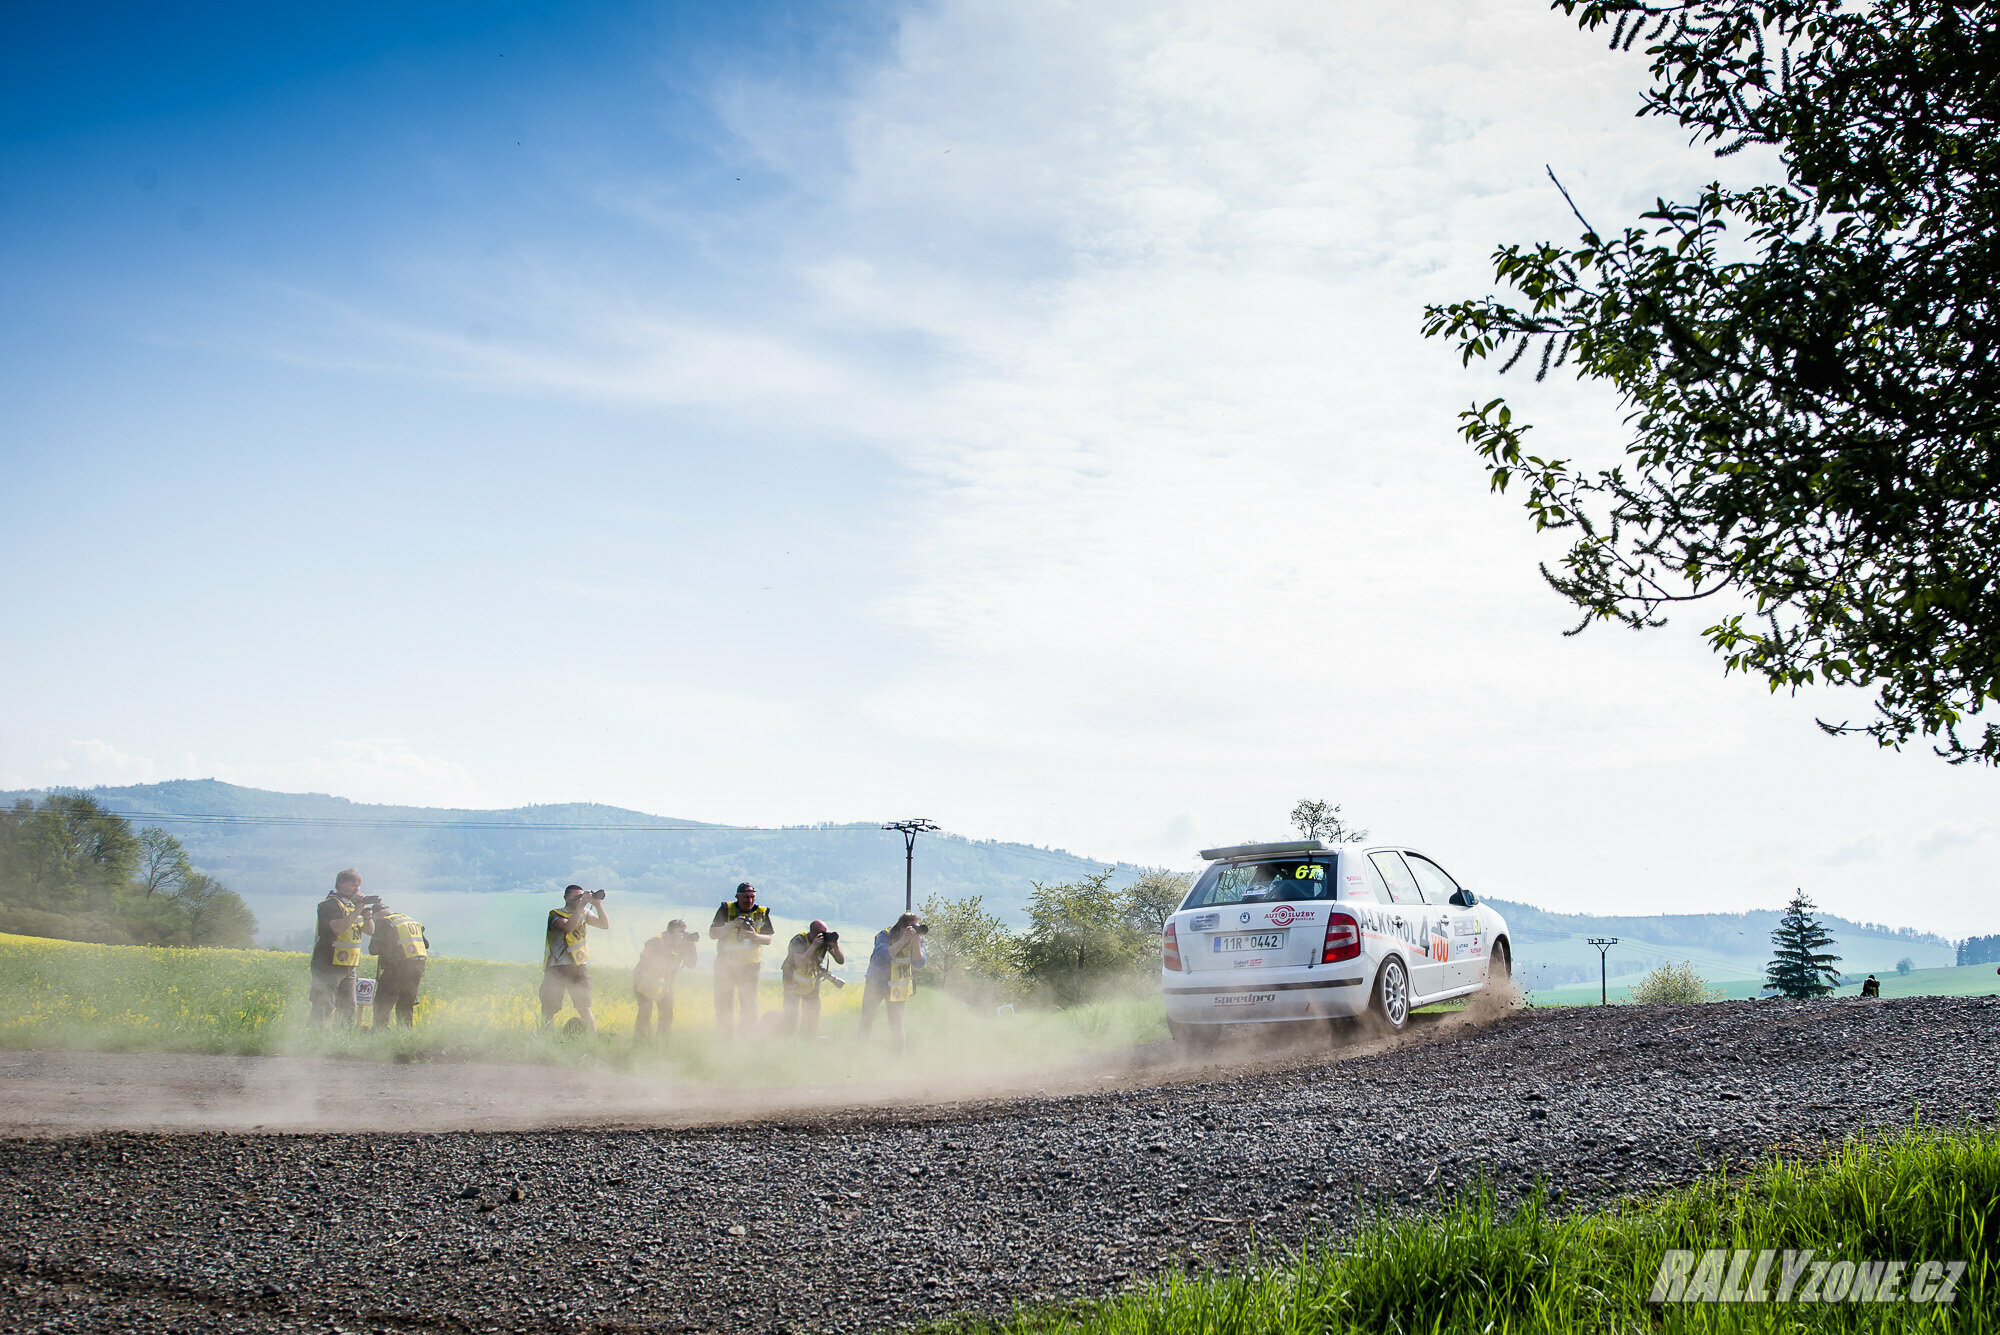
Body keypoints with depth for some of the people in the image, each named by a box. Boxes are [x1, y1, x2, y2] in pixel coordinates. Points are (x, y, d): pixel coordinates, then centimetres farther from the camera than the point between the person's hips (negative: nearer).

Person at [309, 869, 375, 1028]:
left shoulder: (353, 905, 15)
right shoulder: (330, 905, -10)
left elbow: (369, 930, 14)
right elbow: (338, 928, -27)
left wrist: (367, 915, -7)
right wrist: (358, 910, -25)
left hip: (348, 967, 8)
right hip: (328, 967, -8)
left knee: (348, 1008, 10)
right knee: (324, 1008, -9)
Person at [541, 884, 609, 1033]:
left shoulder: (585, 914, 14)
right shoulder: (555, 914, 0)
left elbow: (605, 924, 5)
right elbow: (569, 927, -18)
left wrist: (598, 904, -7)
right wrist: (582, 905, -20)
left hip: (578, 966, 2)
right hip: (556, 969, -2)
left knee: (583, 1007, -9)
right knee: (548, 1010, 0)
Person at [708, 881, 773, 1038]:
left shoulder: (762, 913, 1)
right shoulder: (726, 909, -3)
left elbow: (768, 939, 3)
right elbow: (712, 934, -6)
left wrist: (755, 936, -18)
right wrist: (732, 925, -21)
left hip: (749, 966, 0)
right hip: (725, 965, 0)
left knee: (750, 1005, -1)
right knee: (723, 1006, 4)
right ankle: (723, 1040, 14)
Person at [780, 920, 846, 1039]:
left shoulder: (826, 940, -16)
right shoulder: (799, 941, -29)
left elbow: (841, 961, -13)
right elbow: (800, 964, -43)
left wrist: (835, 947, -32)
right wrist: (814, 946, -45)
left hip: (812, 980, 4)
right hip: (793, 982, -4)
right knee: (792, 1017, -6)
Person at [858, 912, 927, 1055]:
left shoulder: (918, 940, -10)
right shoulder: (884, 936, -18)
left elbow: (919, 964, -21)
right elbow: (884, 956, -36)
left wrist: (915, 941, -33)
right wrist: (903, 941, -40)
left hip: (897, 988, 1)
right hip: (875, 984, -1)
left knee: (897, 1025, -3)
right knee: (866, 1020, 4)